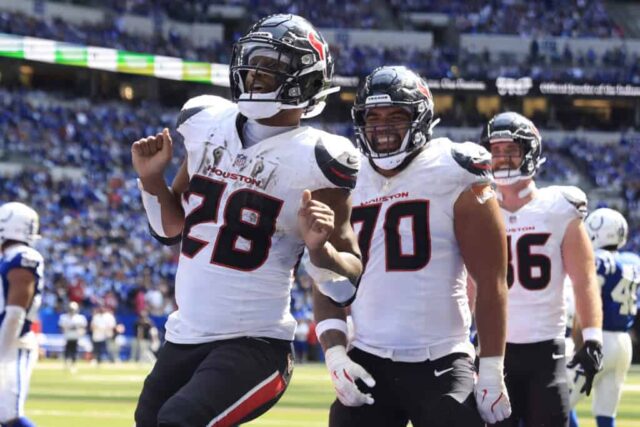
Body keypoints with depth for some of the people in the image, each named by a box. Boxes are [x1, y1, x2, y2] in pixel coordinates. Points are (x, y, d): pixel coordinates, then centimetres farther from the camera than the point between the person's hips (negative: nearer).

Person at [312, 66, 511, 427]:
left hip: (440, 365, -4)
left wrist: (491, 370, -8)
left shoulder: (454, 179, -6)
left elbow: (491, 283, -5)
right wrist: (335, 354, -2)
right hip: (367, 363, 4)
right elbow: (327, 286, 13)